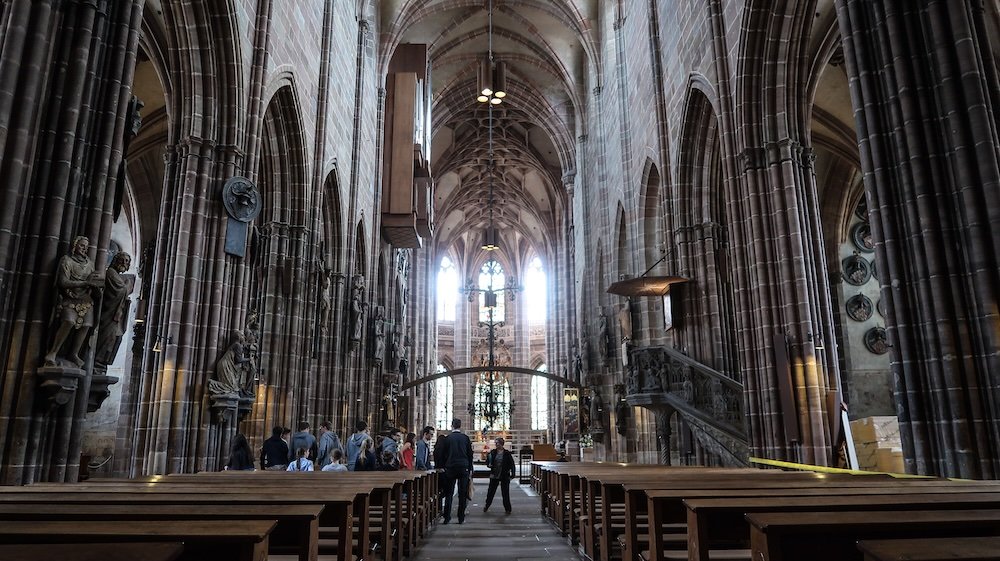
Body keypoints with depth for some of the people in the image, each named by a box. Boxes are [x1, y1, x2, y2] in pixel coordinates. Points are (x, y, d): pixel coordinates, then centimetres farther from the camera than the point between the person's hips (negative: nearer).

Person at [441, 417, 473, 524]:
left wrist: (443, 466, 12)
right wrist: (470, 468, 12)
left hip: (450, 468, 0)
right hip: (464, 467, 0)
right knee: (462, 494, 5)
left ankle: (447, 517, 5)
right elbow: (470, 454, 4)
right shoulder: (466, 437, 1)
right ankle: (461, 518, 5)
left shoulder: (448, 438, -2)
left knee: (449, 493, 7)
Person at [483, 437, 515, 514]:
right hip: (494, 476, 2)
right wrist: (489, 464, -14)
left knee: (505, 493, 4)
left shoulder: (507, 453, -6)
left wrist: (512, 474, -8)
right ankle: (487, 506, 25)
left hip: (504, 476, -2)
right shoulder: (493, 452, 0)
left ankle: (507, 509, 15)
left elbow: (512, 464, -3)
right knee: (491, 491, 9)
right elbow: (488, 461, 9)